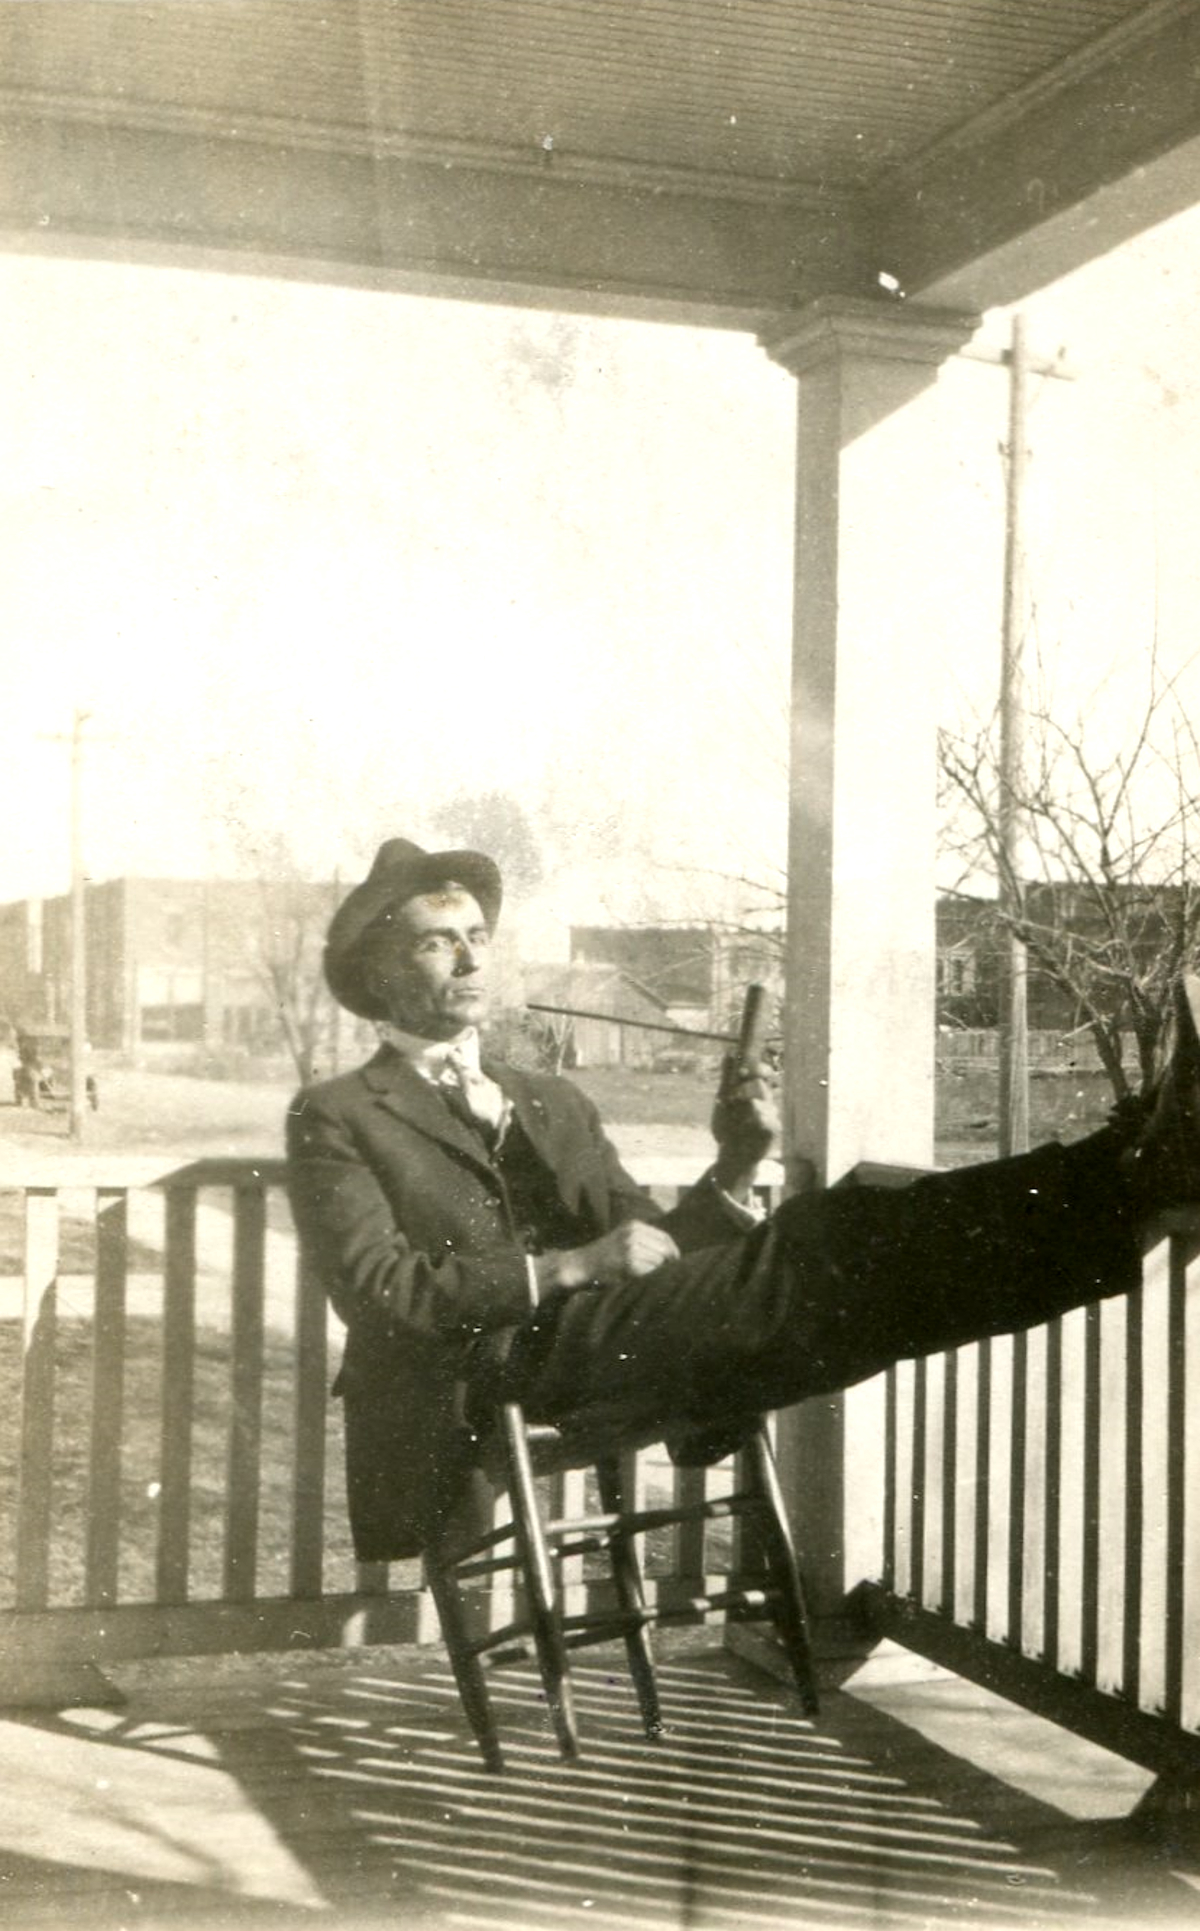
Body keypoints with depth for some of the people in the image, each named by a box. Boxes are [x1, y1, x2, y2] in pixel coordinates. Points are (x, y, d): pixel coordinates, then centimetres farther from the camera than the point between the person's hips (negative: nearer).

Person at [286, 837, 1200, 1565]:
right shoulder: (334, 1118, 10)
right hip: (482, 1370, -6)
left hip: (611, 1349, 6)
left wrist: (732, 1171, -2)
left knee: (824, 1249, -22)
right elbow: (375, 1288, -6)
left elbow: (656, 1256, 18)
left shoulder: (555, 1104, 27)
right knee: (783, 1270, -28)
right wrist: (570, 1266, -14)